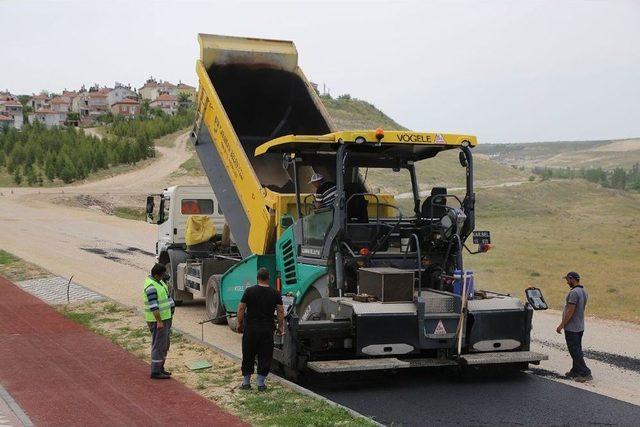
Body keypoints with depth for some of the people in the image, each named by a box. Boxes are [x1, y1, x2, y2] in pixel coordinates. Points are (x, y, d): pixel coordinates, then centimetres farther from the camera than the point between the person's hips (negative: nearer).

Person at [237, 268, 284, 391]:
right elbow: (281, 312, -1)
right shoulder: (275, 294, -1)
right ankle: (261, 384, 9)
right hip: (267, 330, 0)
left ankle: (246, 382, 16)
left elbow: (241, 309, -3)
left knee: (248, 356, 9)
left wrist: (239, 324, 8)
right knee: (265, 356, 8)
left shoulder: (249, 291, -4)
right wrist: (281, 327, 9)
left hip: (250, 329, 0)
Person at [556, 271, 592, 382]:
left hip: (571, 327, -10)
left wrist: (561, 325, -18)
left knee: (575, 351, -7)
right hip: (580, 326, 10)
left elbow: (570, 311, -23)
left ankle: (585, 373, -10)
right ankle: (575, 371, 22)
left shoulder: (574, 292, -20)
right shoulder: (584, 292, 11)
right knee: (577, 350, 15)